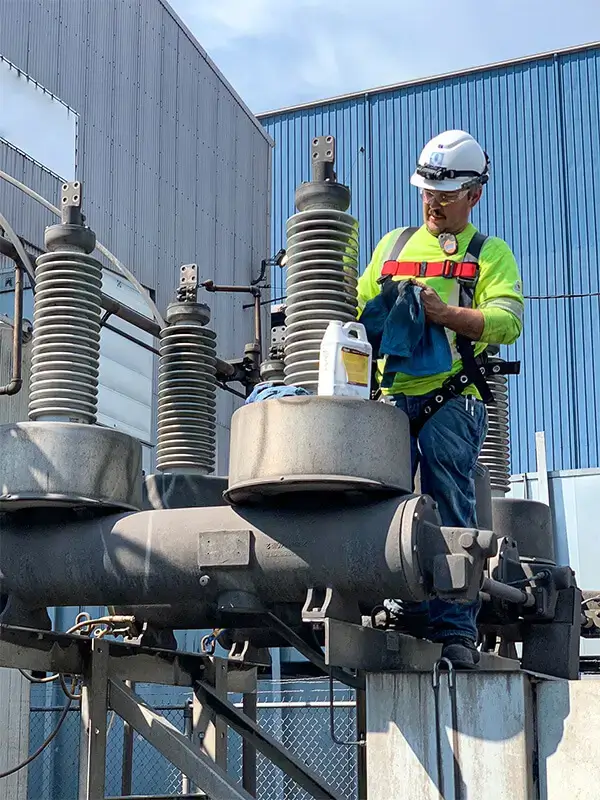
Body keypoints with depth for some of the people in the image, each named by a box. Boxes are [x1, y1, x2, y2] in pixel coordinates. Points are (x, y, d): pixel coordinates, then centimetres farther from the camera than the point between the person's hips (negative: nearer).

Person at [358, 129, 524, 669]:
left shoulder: (490, 254, 13)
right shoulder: (393, 245, 25)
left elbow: (507, 321, -3)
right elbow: (360, 306, 25)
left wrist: (443, 312, -18)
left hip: (452, 399, -4)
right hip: (392, 397, 4)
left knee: (449, 511, -8)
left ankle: (455, 629, -8)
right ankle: (403, 617, 2)